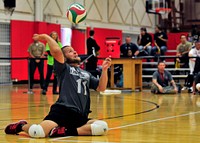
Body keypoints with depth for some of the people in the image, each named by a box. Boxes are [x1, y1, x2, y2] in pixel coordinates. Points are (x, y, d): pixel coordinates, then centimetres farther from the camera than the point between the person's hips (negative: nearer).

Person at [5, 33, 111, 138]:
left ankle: (67, 131, -17)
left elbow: (101, 88, 18)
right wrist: (46, 37, 6)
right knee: (36, 132, -28)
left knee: (103, 127, -26)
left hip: (80, 116, 5)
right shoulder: (64, 69, 10)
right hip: (63, 111, -5)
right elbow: (56, 50, -8)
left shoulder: (86, 74, 29)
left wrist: (104, 70, 8)